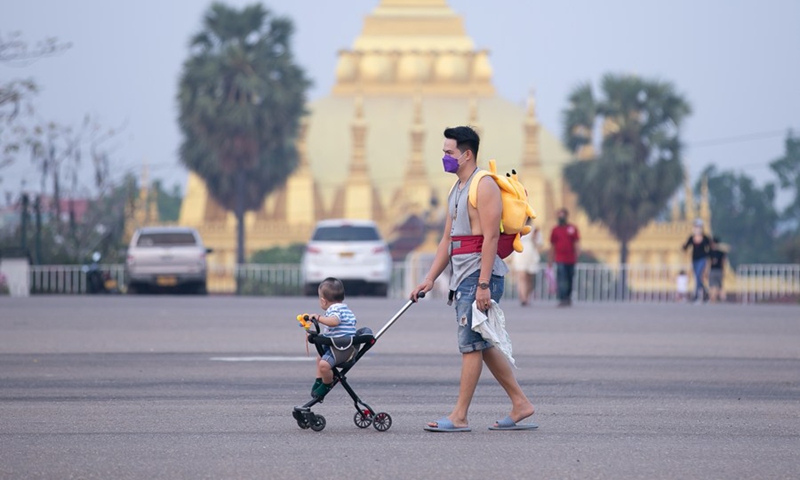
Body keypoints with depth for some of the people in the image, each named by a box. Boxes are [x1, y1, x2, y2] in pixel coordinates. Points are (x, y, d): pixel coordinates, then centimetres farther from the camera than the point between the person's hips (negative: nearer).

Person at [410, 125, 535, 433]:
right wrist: (430, 279, 16)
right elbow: (447, 239, 21)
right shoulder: (457, 190, 18)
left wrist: (483, 284, -23)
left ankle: (459, 417, -6)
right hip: (463, 278, 10)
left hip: (480, 275, -10)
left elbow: (491, 237, -19)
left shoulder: (484, 185, -12)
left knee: (471, 345, -7)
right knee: (483, 346, 11)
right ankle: (520, 405, 16)